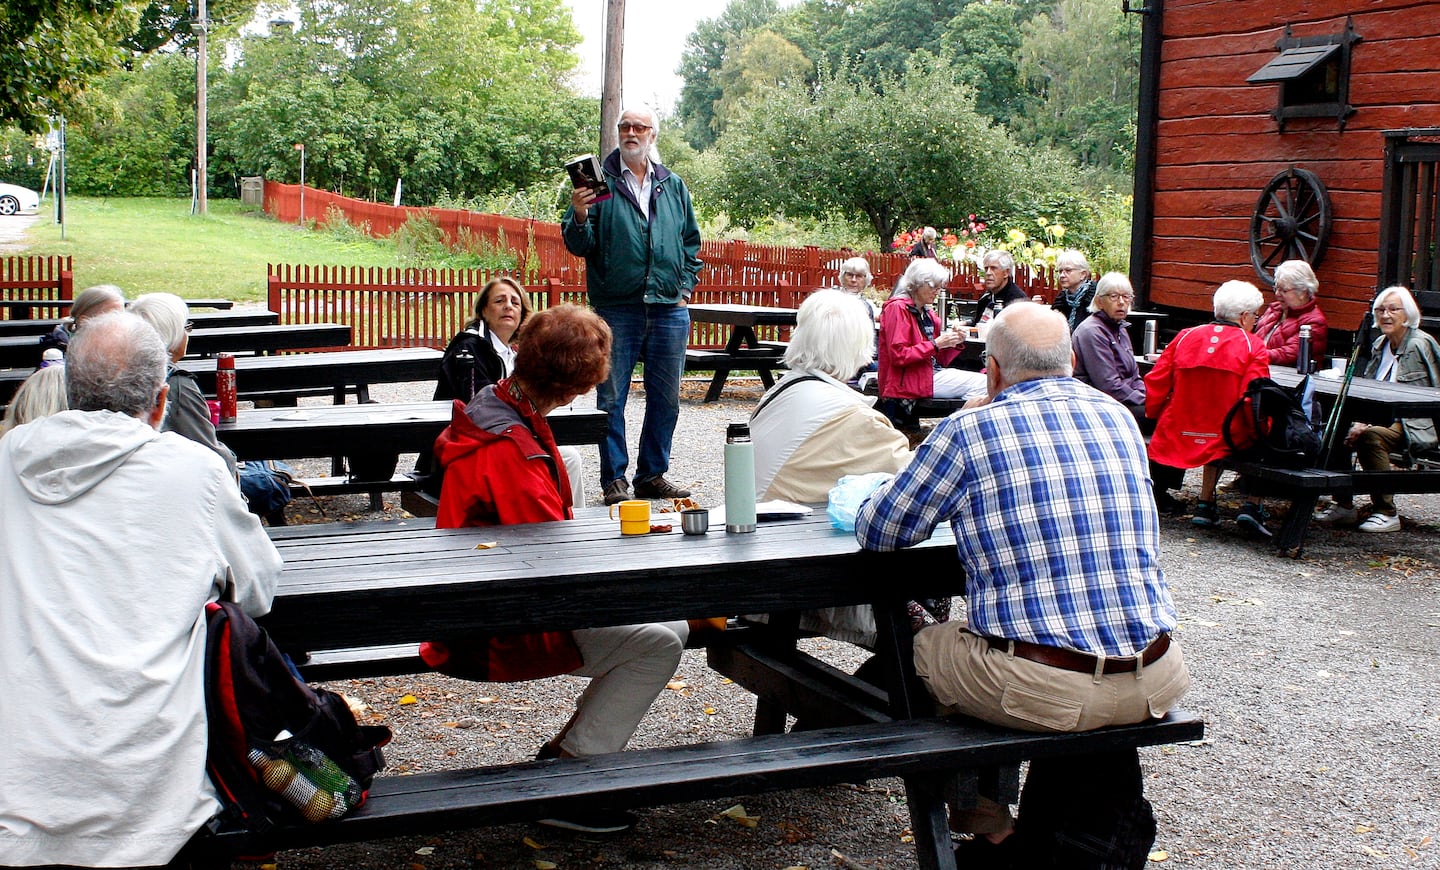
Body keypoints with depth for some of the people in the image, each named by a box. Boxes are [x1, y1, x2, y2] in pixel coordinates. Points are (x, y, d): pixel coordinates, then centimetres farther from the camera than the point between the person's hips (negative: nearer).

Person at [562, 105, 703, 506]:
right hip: (616, 310, -3)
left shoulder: (673, 186, 13)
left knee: (665, 398, 8)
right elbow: (579, 246, -3)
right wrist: (579, 217, -22)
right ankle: (614, 478, 7)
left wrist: (685, 286, 9)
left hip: (669, 308, 4)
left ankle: (653, 474, 18)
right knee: (611, 397, -1)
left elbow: (691, 242, 20)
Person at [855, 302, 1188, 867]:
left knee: (924, 648, 23)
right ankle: (1106, 822, 36)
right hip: (1154, 683, 5)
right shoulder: (1120, 419, 10)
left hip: (1042, 690, -4)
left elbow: (876, 532, 6)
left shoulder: (970, 430, -4)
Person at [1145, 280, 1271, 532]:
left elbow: (1156, 384, 7)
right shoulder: (1254, 346, -3)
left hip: (1176, 436, 5)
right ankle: (1252, 506, 5)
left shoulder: (1185, 337, 6)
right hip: (1227, 439, -5)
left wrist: (1153, 415, 22)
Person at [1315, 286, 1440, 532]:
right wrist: (1362, 421, -10)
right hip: (1383, 418, 7)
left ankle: (1387, 514, -22)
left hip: (1415, 427, -7)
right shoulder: (1380, 345, 13)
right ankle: (1343, 505, -7)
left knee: (1373, 436, -34)